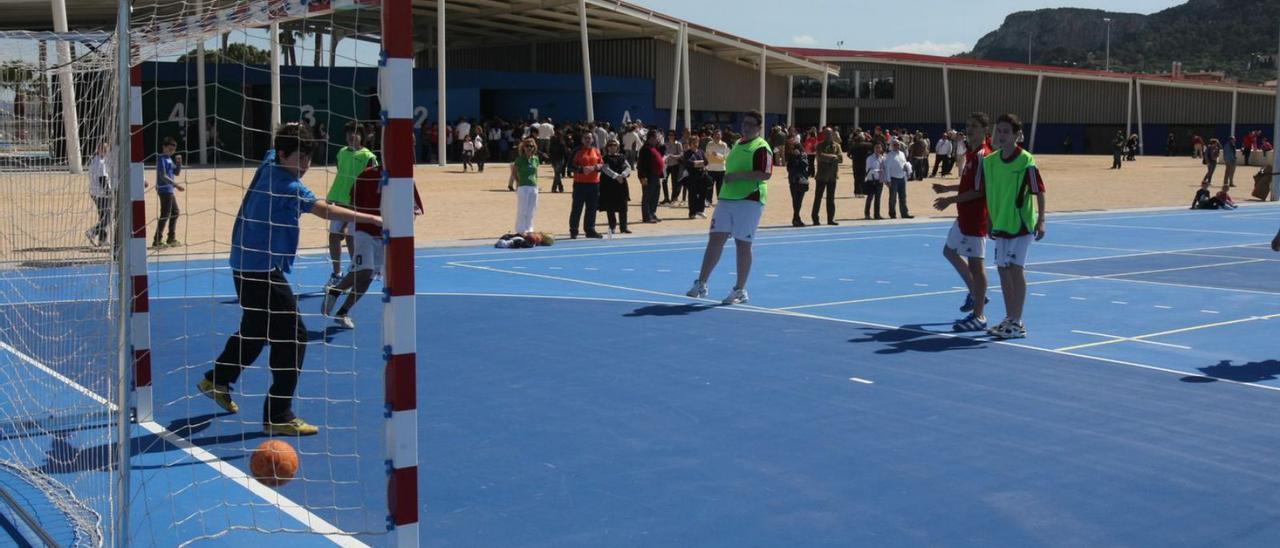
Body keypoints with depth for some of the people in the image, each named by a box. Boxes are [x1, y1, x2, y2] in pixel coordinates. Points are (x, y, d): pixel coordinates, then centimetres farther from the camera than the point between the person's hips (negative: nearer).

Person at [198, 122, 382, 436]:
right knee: (292, 335, -9)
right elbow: (326, 211, -34)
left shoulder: (270, 164, 4)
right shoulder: (286, 185, -22)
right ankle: (278, 416, -7)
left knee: (255, 330, 27)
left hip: (246, 266, 10)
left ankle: (217, 380, 46)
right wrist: (372, 219, -37)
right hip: (263, 271, -10)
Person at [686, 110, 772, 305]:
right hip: (726, 199, 7)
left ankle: (740, 291, 8)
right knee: (715, 239, 2)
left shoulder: (761, 148, -7)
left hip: (749, 201, -7)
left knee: (742, 244, -2)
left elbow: (765, 174, -20)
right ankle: (701, 284, 6)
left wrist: (738, 175, -22)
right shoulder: (737, 145, 19)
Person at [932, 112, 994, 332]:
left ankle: (979, 316, -2)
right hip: (964, 215, 11)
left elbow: (979, 190, -22)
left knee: (975, 263, -7)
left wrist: (950, 200, -20)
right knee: (950, 251, 25)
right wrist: (947, 188, 17)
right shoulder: (973, 153, 13)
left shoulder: (982, 155, -17)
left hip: (976, 218, -11)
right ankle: (975, 293, 35)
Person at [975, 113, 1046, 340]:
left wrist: (1041, 221, -15)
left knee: (1015, 268, -8)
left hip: (1021, 223, -6)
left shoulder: (1026, 160, -12)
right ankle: (1009, 319, 21)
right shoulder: (988, 161, 3)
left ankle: (1017, 324, -3)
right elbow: (978, 190, 12)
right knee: (1003, 269, 10)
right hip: (1000, 223, 6)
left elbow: (1039, 191, -11)